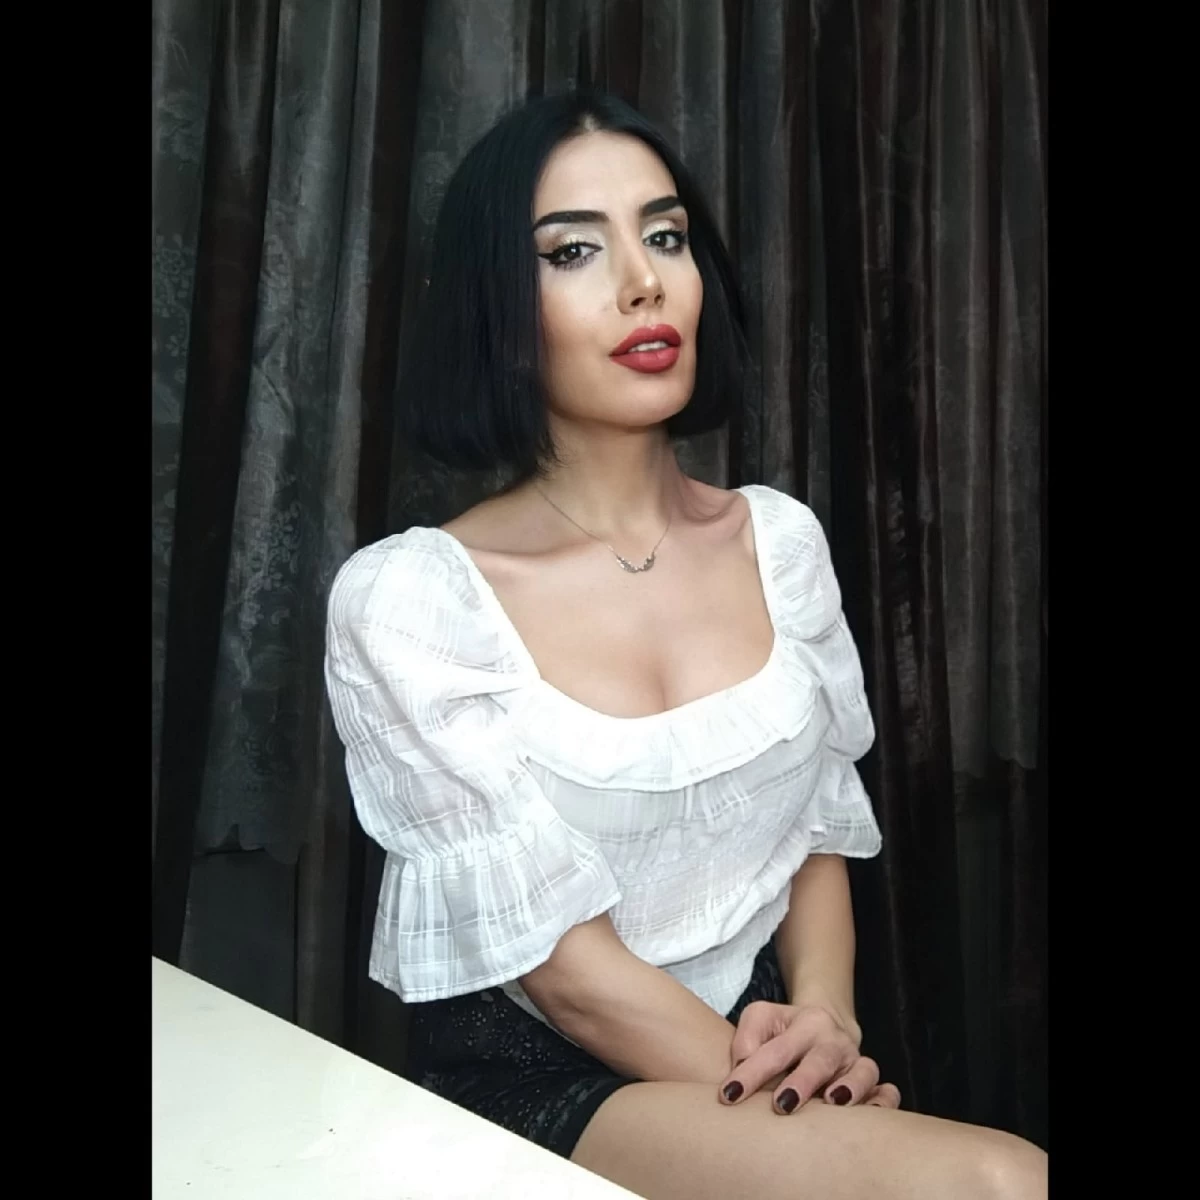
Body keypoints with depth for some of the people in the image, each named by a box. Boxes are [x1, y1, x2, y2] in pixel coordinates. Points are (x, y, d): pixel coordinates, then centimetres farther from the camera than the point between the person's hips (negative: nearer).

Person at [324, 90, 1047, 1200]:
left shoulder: (782, 538, 3)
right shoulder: (404, 598, -12)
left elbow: (819, 833, 8)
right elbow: (556, 958, -13)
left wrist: (823, 1019, -10)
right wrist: (804, 1100, -15)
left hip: (762, 1049, 5)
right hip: (538, 1083, -5)